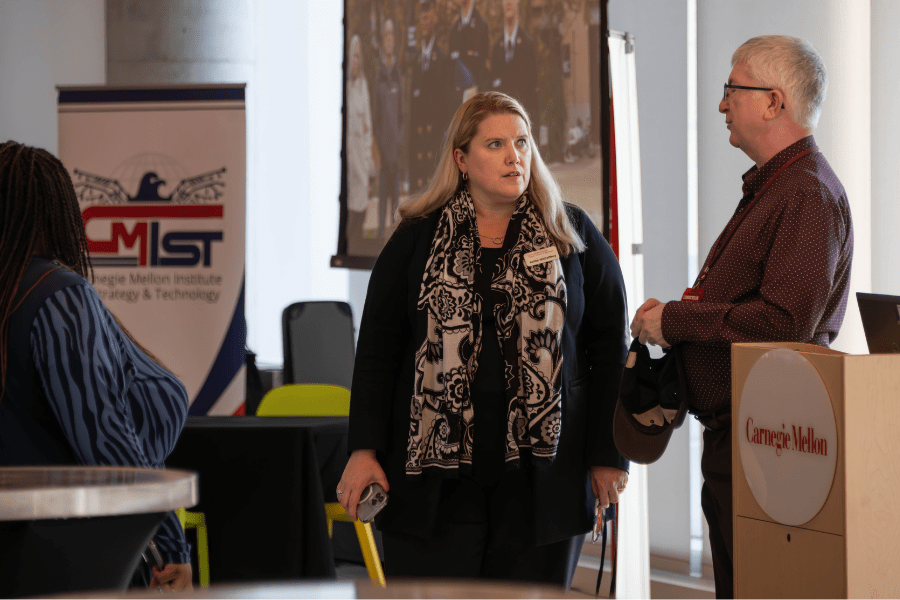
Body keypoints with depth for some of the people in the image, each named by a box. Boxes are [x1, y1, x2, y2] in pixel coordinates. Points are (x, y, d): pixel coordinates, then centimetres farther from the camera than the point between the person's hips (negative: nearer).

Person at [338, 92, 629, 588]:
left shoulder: (573, 237, 7)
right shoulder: (418, 240, 8)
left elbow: (608, 349, 7)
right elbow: (377, 348, 7)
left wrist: (607, 455, 2)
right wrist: (364, 450, -1)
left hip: (540, 478, 0)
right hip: (435, 474, 0)